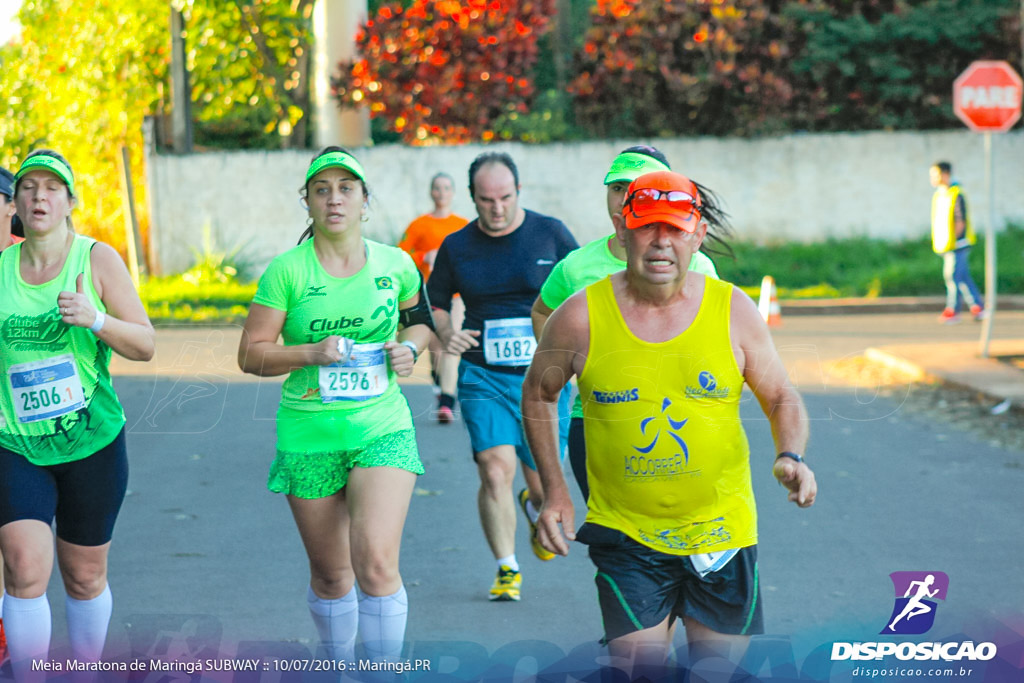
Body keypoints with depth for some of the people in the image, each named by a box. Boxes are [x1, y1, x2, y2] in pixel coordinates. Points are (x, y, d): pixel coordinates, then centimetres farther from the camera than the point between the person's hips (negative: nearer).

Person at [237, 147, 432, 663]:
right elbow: (250, 354, -2)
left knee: (377, 562, -18)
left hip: (382, 428, 0)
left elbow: (419, 320, 23)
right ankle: (340, 668, 34)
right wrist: (312, 353, -17)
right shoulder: (286, 271, -4)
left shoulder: (395, 264, 3)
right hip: (309, 435, 0)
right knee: (331, 576, 10)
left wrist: (409, 347, 0)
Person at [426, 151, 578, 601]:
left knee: (543, 484, 3)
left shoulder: (550, 234, 0)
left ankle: (539, 510, 41)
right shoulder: (456, 247, 4)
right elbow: (435, 304, 16)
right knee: (496, 472, -13)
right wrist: (446, 333, -5)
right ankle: (507, 568, 1)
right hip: (483, 378, 0)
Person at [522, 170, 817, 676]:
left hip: (721, 533, 2)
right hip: (625, 535, -2)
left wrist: (790, 457, -14)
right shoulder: (581, 317, -8)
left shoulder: (733, 310, -4)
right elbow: (538, 393, 9)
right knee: (639, 670, -10)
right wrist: (554, 489, 3)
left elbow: (781, 398, 6)